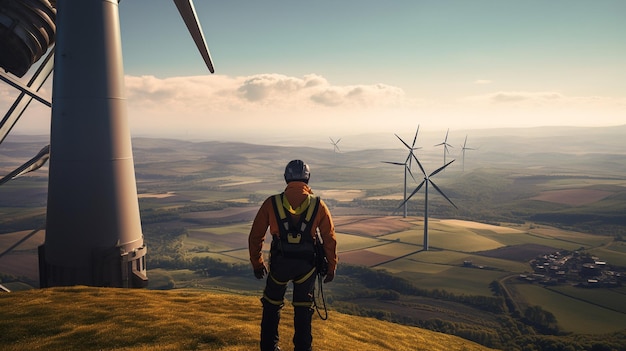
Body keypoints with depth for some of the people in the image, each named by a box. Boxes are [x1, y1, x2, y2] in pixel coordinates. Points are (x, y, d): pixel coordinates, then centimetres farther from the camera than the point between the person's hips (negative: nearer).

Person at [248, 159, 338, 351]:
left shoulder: (272, 203, -6)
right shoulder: (318, 205, -6)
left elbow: (255, 236, -2)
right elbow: (330, 239, -3)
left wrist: (256, 263, 11)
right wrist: (331, 267, 9)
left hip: (280, 263, 0)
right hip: (306, 265, 0)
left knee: (272, 305, 22)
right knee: (303, 309, 18)